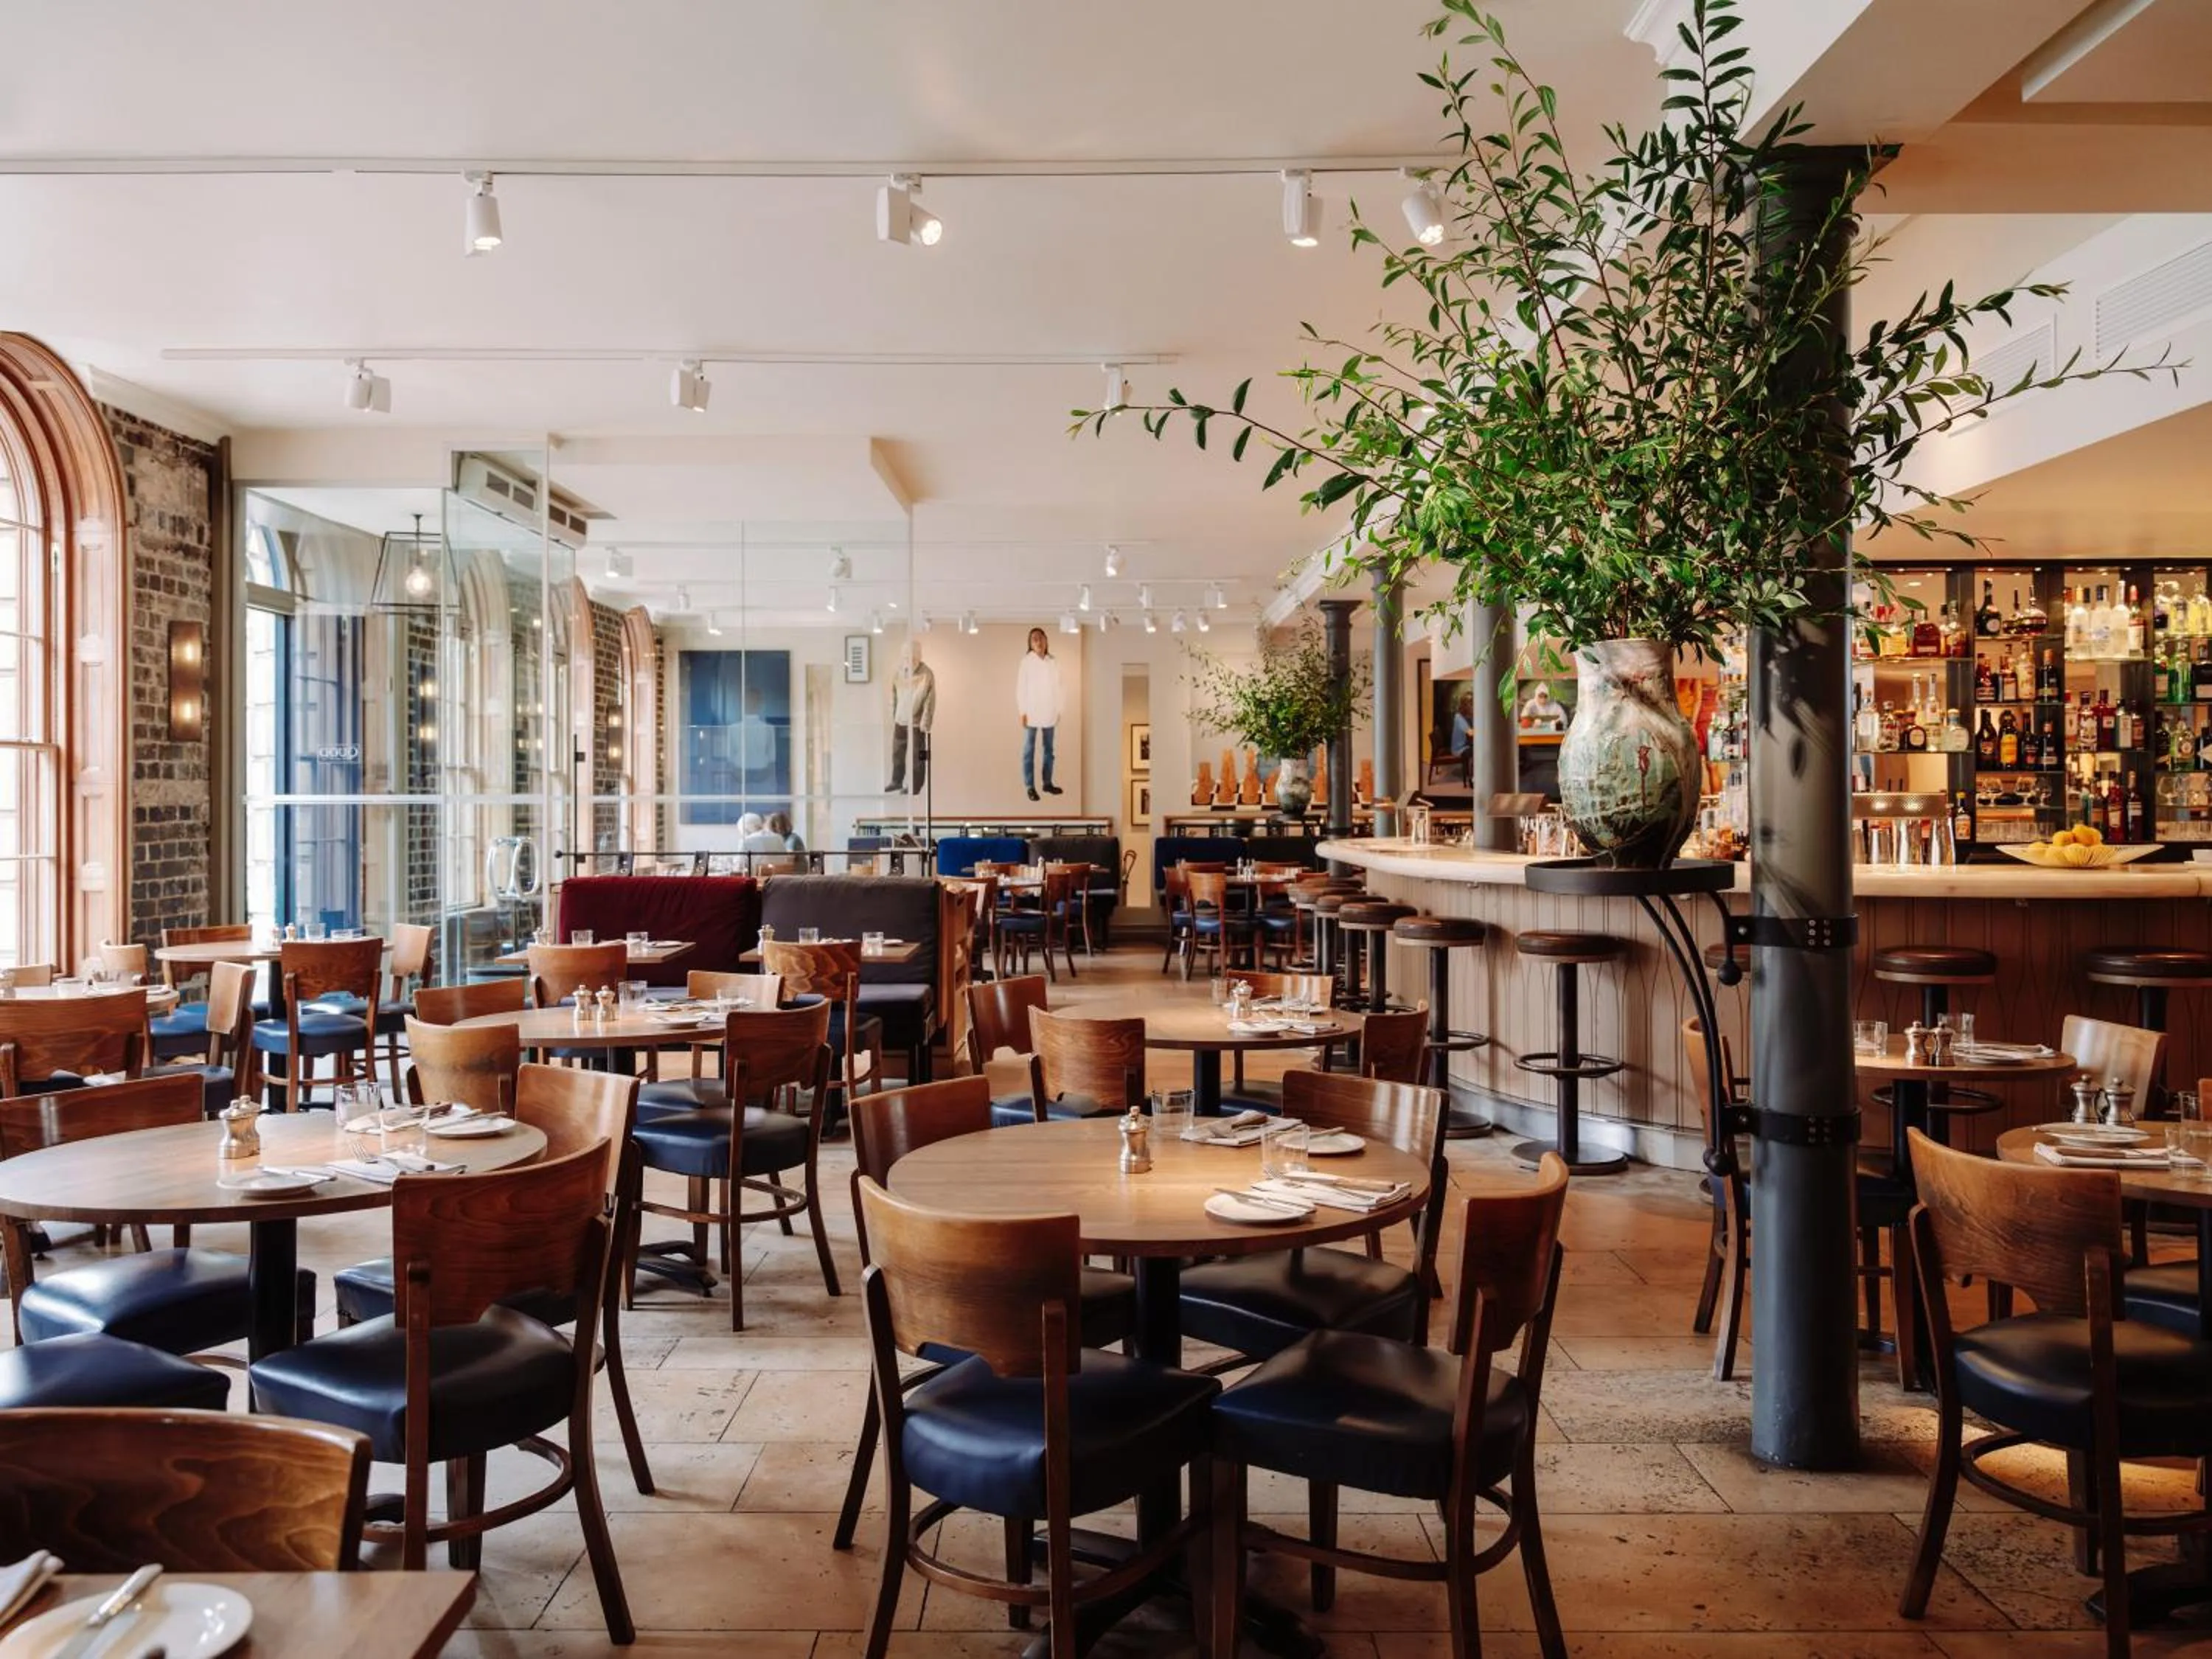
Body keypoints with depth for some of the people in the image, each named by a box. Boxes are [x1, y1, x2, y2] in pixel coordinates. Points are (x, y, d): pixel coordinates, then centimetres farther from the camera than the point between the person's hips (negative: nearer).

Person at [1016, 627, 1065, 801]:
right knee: (1029, 750, -1)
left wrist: (1059, 711, 7)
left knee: (1049, 749, 11)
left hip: (1049, 712, 4)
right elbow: (1021, 687, -6)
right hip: (1032, 711, -4)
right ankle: (1030, 786, 0)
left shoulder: (1053, 663, 4)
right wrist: (1023, 712, -11)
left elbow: (1057, 688, 8)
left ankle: (1048, 783, 20)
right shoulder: (1027, 661, -6)